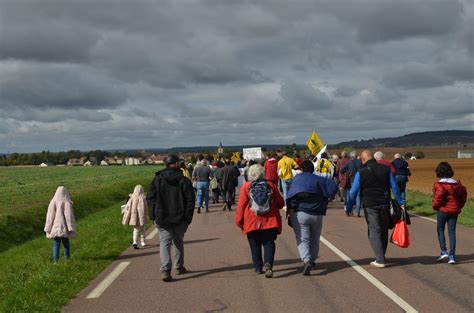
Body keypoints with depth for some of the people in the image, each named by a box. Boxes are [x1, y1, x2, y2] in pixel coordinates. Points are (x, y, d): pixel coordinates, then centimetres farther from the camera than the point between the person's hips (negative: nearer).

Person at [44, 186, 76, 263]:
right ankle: (67, 258, 19)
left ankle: (56, 260, 3)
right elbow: (69, 216, -10)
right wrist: (71, 229, -9)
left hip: (55, 228, 1)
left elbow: (49, 217, -1)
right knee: (66, 244, 14)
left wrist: (48, 229, 4)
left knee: (56, 245, 7)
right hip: (64, 228, -1)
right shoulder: (67, 203, -9)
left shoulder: (53, 202, -3)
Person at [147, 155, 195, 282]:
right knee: (178, 242, 19)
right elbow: (190, 200, -6)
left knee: (165, 243, -1)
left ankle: (165, 270, -17)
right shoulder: (184, 180, -4)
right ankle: (179, 267, 28)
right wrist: (188, 218, 0)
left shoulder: (157, 179, 0)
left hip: (162, 219, 0)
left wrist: (153, 216, 4)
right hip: (179, 219, 0)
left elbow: (150, 198, -1)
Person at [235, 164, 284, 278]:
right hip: (270, 220, 1)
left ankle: (258, 267, 16)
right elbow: (280, 203, 9)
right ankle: (268, 264, -19)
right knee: (269, 243, 2)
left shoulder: (246, 186, -2)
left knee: (255, 245, 12)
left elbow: (241, 205, -4)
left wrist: (239, 220, 3)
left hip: (252, 221, 0)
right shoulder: (271, 185, 4)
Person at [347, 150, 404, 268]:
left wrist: (349, 206, 1)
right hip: (384, 204, 4)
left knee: (374, 231, -1)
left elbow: (353, 191, -7)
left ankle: (380, 260, -6)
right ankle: (381, 256, 26)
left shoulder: (361, 173, -6)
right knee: (384, 230, 14)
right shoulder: (386, 169, 4)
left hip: (370, 206, -3)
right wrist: (401, 202, 13)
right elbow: (394, 187, 6)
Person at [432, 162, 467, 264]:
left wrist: (435, 207, -2)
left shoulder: (439, 185, -13)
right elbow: (463, 195, 11)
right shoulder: (457, 184, 5)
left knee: (440, 230, 13)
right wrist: (459, 207, 20)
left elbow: (438, 197, -20)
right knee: (452, 232, 6)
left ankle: (444, 252, 2)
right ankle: (452, 256, 2)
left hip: (443, 211, -4)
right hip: (454, 211, 5)